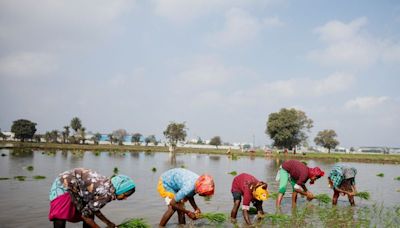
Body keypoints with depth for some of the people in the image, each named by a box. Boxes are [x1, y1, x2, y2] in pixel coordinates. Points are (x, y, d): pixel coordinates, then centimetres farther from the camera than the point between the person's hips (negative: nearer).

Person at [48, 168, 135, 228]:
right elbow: (85, 214, -20)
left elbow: (93, 208, 7)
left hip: (75, 188, 9)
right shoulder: (106, 194, -29)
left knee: (90, 216, 9)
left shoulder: (108, 185, -4)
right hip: (63, 186, -9)